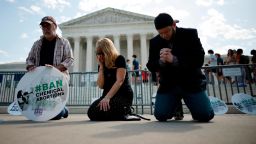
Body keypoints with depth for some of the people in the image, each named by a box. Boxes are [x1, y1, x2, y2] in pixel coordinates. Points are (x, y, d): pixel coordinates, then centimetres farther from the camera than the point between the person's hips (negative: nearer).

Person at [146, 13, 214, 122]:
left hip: (191, 82, -1)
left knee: (205, 115, -12)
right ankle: (175, 104, 24)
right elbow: (151, 67, 0)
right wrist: (161, 61, -24)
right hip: (168, 84, 2)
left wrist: (174, 60, -28)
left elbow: (199, 60, -14)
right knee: (160, 116, -10)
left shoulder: (190, 34, -4)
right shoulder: (154, 42, 2)